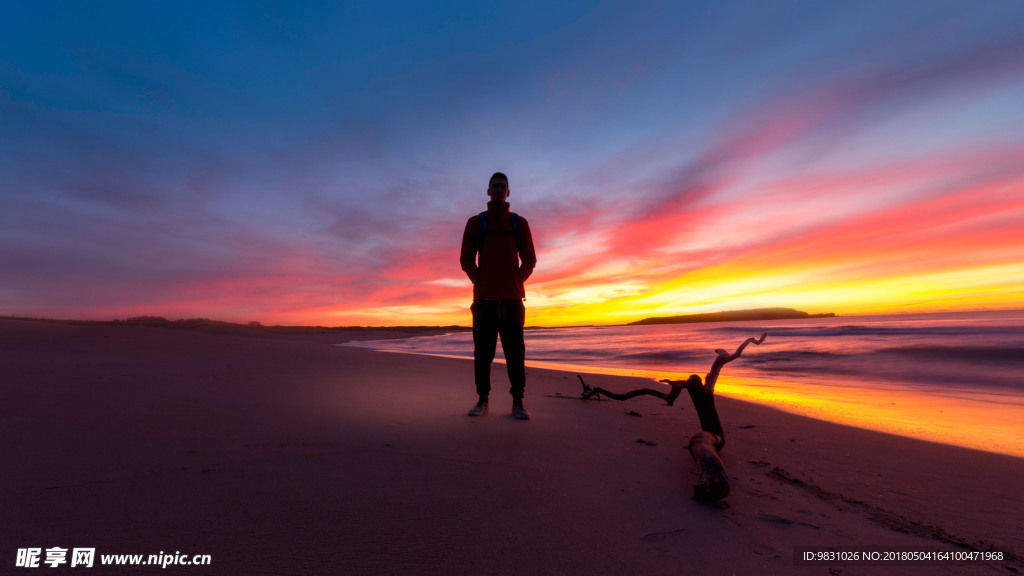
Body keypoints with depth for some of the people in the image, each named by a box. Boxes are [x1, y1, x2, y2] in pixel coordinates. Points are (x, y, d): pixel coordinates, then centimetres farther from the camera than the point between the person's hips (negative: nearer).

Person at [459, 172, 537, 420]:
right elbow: (466, 259, 9)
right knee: (482, 350, 2)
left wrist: (516, 281, 0)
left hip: (512, 297, 0)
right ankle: (483, 400, 13)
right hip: (484, 297, 0)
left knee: (515, 350, -1)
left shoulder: (519, 222, 13)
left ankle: (517, 402, 8)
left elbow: (529, 260, 11)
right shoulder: (475, 222, 12)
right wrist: (480, 281, -1)